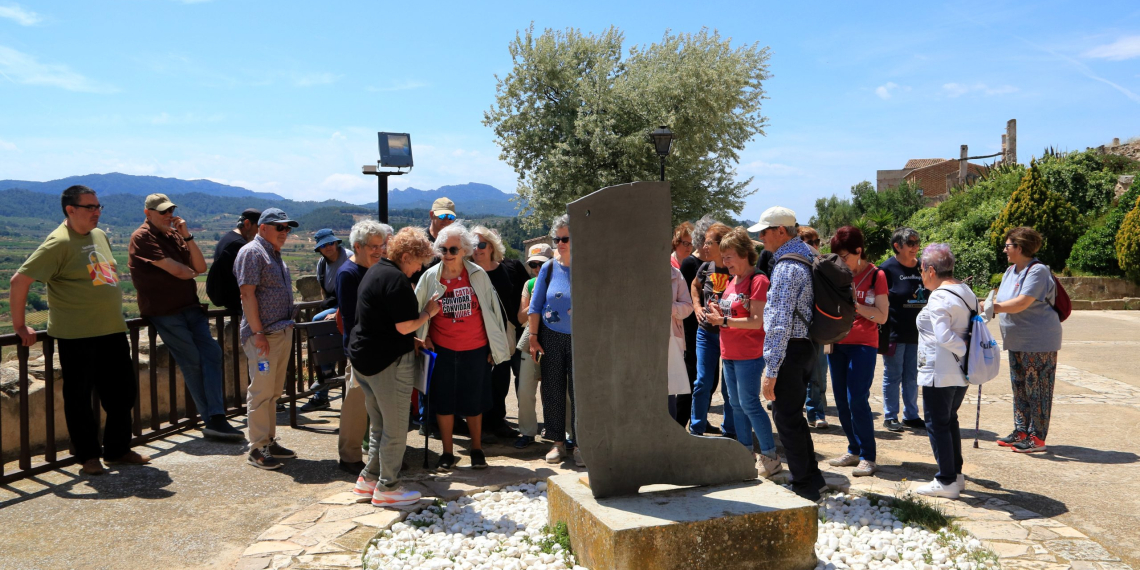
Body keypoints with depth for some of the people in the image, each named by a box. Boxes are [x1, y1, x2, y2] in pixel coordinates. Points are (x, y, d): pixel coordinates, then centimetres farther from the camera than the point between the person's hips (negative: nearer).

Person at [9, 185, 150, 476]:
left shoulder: (99, 236, 12)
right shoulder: (59, 242, -12)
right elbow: (20, 280, -15)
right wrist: (20, 326, -11)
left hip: (113, 331, 7)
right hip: (76, 335, -7)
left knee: (123, 392, 12)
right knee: (79, 397, 5)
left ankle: (118, 449, 26)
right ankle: (88, 456, 19)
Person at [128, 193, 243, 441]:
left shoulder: (175, 234, 18)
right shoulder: (142, 237, -6)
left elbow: (200, 267, 7)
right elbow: (177, 270, -15)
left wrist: (186, 235, -2)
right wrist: (191, 272, 7)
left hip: (190, 307, 7)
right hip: (164, 311, -7)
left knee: (211, 352, -8)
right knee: (193, 362, -6)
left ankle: (215, 419, -12)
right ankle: (212, 420, 1)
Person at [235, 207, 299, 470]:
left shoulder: (275, 254, 19)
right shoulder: (252, 252, -9)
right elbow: (247, 294, -17)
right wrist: (258, 333, -21)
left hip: (282, 332, 9)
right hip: (263, 334, -9)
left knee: (273, 391, 13)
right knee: (261, 391, -5)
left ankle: (269, 441, 21)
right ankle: (257, 449, 1)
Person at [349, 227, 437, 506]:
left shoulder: (375, 270, 14)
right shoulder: (395, 279, -18)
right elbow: (405, 326, -21)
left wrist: (413, 340, 18)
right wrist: (428, 313, -5)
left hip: (363, 357, 10)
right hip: (389, 361, -10)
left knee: (379, 425, 19)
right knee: (395, 429, 2)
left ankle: (369, 479, 25)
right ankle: (387, 488, 10)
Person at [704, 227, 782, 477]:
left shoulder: (758, 281, -13)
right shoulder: (732, 282, 14)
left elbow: (757, 321, -18)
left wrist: (724, 320, -20)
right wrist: (719, 314, 0)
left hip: (749, 355, -9)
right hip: (729, 353, 9)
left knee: (749, 404, -8)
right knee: (737, 405, 12)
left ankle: (770, 456, 2)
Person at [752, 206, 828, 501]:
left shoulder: (787, 267, -19)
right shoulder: (806, 256, 12)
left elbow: (780, 324, -23)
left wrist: (770, 371, -23)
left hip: (789, 351, -10)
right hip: (805, 345, 10)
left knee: (786, 419, 0)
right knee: (794, 416, 20)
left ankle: (804, 487, 9)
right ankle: (813, 477, 29)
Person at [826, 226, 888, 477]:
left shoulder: (875, 275, -6)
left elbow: (882, 316, -11)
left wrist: (854, 304, -20)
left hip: (863, 345, -5)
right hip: (837, 342, 6)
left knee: (857, 399, -11)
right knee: (841, 400, 8)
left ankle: (867, 456, 0)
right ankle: (854, 450, 22)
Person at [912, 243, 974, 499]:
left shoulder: (939, 298, -19)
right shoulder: (965, 292, 9)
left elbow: (944, 337, -28)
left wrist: (965, 351, -16)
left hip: (940, 374, -9)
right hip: (961, 373, 9)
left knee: (937, 424, 1)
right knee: (950, 420, 21)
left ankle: (946, 481, 6)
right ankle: (956, 473, 29)